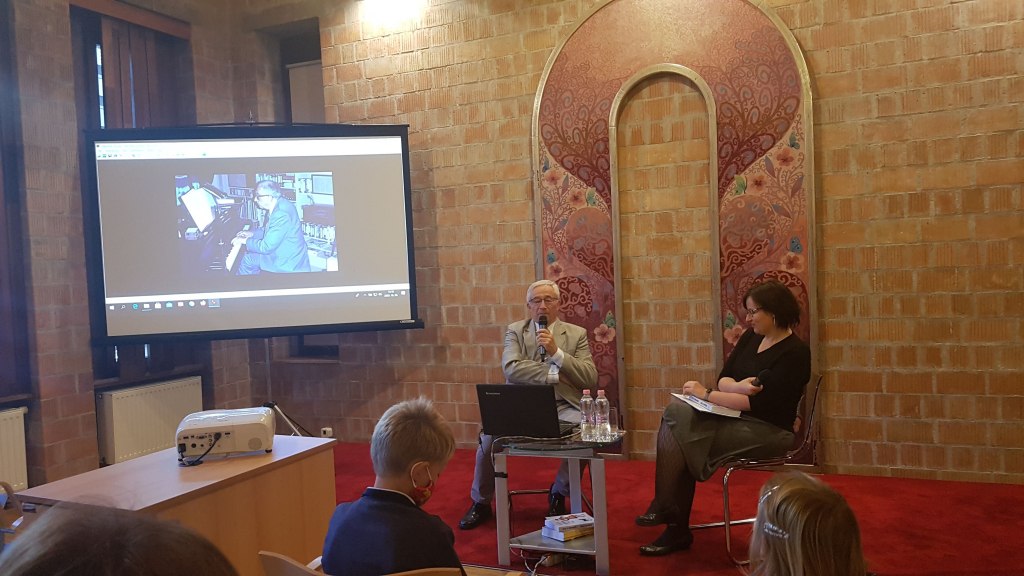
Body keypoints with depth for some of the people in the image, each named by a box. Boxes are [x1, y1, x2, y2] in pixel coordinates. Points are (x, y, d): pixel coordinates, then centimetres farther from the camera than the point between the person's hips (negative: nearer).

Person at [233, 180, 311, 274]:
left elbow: (266, 247, -26)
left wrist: (245, 241, -12)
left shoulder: (281, 215, -30)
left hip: (288, 264, -10)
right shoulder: (279, 205, 1)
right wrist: (252, 233, 13)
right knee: (247, 259, 18)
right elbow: (270, 230, 21)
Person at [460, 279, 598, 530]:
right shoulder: (515, 331, 9)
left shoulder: (577, 334, 9)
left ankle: (559, 494, 0)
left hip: (562, 407, 0)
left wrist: (556, 352, -14)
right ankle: (481, 503, 1)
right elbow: (511, 368, -9)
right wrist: (556, 374, -14)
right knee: (490, 432, -26)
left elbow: (591, 379, -3)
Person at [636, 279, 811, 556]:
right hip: (735, 418, 8)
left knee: (678, 438, -23)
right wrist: (738, 387, -17)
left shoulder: (795, 352, -13)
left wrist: (706, 394, -17)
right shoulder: (751, 337, 11)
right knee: (676, 413, -20)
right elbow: (724, 378, 8)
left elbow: (760, 403, -20)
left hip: (768, 430, -7)